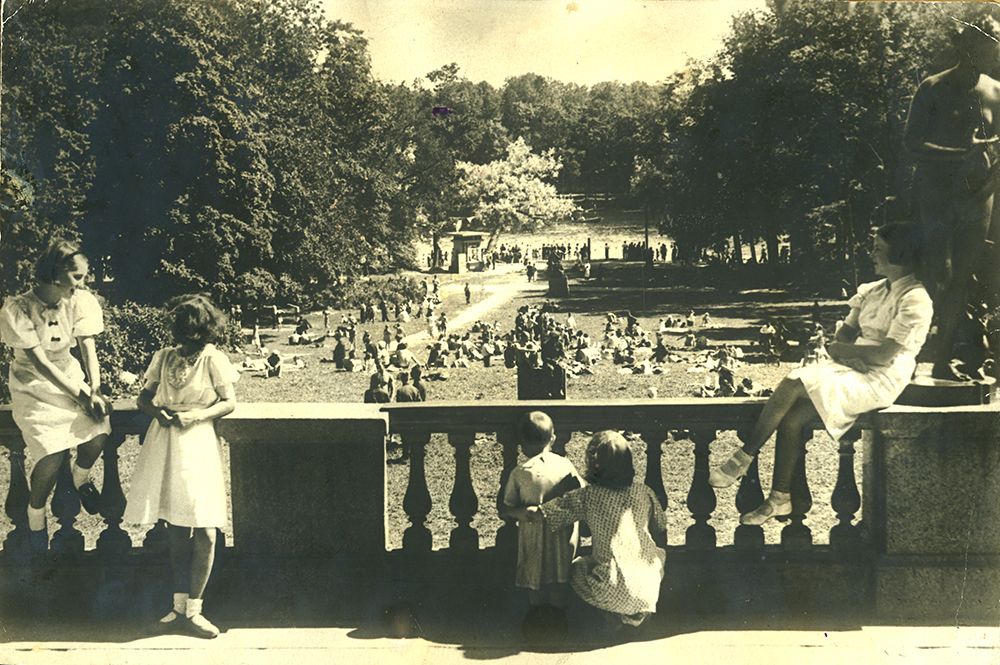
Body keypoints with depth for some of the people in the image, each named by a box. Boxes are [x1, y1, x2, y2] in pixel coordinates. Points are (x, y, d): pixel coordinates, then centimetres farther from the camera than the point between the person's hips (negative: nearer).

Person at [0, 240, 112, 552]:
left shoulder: (78, 301, -7)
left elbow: (88, 347, -8)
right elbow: (40, 363, -20)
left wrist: (95, 392, -22)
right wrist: (80, 397, -22)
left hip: (70, 374, 4)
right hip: (33, 385, -4)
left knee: (98, 437, -19)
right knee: (52, 455, -21)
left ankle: (81, 474, 18)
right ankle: (35, 512, 9)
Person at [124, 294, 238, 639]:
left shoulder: (213, 359, -1)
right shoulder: (163, 357, 10)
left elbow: (229, 402, -2)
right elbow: (143, 397, 14)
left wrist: (196, 416, -16)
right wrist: (157, 411, -8)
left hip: (198, 445, -3)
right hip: (165, 441, 3)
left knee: (204, 533, -7)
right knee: (176, 530, 6)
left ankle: (193, 610, 2)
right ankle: (179, 606, 12)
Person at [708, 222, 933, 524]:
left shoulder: (915, 299, -9)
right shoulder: (871, 291, 17)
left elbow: (885, 354, -17)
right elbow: (845, 333, 16)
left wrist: (841, 350, -6)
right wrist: (841, 347, -8)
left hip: (880, 381, -8)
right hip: (852, 371, 8)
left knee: (792, 385, -24)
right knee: (791, 418, -17)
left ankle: (743, 457, -14)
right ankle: (780, 498, -10)